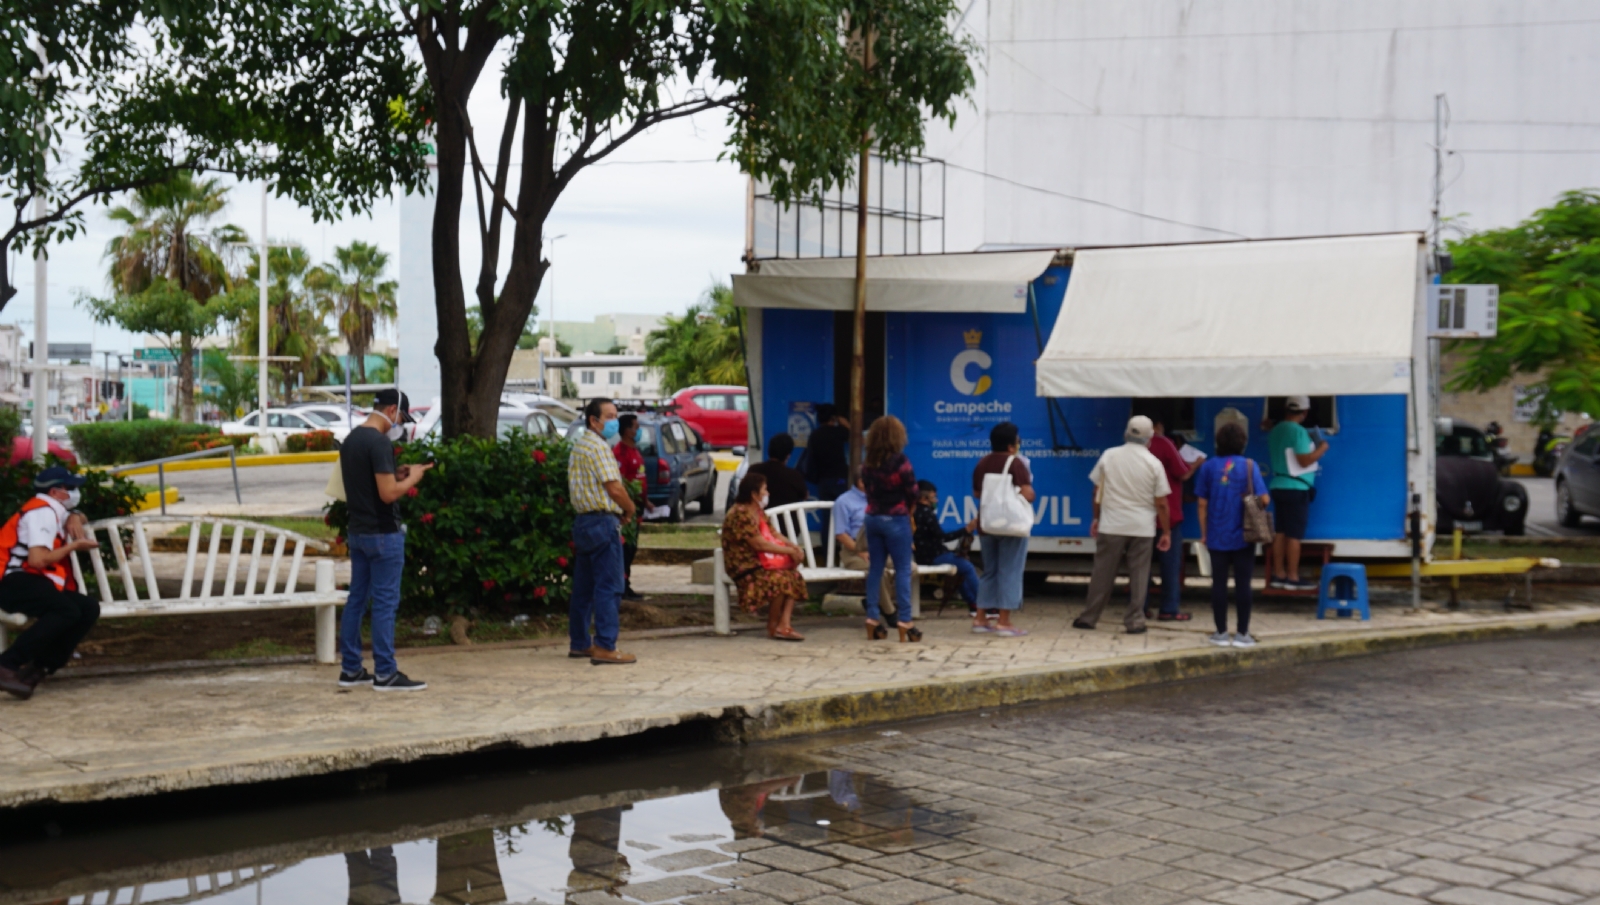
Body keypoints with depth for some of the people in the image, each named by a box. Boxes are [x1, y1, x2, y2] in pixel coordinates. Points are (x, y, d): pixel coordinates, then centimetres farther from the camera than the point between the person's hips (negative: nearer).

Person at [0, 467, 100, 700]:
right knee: (67, 611, -32)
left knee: (89, 609, -6)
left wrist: (75, 518, 20)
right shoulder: (42, 511, -9)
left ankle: (39, 668, -9)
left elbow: (78, 519, 46)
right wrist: (73, 546, -7)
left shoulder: (53, 512, 22)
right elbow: (37, 559, -22)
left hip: (37, 584, 10)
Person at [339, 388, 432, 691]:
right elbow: (388, 493, -22)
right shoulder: (379, 443, -18)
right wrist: (412, 478, -6)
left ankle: (350, 669, 17)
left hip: (357, 531, 9)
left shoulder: (350, 440, 11)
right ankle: (385, 674, 0)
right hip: (383, 533, -9)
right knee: (385, 603, -4)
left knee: (357, 599, 12)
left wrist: (395, 475, 12)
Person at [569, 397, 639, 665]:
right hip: (603, 522, -10)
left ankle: (579, 643, 19)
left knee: (583, 587, 14)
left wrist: (622, 509, 11)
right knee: (608, 587, -9)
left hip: (583, 520, 10)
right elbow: (614, 488, -17)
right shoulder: (598, 446, -13)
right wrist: (631, 509, 0)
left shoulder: (580, 446, 18)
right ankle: (605, 647, -11)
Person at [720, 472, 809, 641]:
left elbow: (774, 534, 15)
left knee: (795, 576, -12)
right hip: (744, 568, -10)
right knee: (779, 579, -30)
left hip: (759, 563, 10)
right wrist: (790, 551, -17)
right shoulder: (740, 514, -19)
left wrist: (794, 547, -4)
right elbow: (759, 544, -23)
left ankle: (784, 625, -20)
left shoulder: (758, 511, 14)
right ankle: (772, 627, -13)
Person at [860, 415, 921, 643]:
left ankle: (872, 621, 10)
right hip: (896, 519, -5)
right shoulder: (900, 460, -12)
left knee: (875, 568, 10)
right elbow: (912, 492, -10)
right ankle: (904, 623, -2)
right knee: (903, 570, 0)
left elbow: (867, 488, 7)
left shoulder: (868, 462, 4)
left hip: (873, 518, 5)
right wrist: (908, 510, 8)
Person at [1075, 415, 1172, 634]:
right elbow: (1161, 503, -2)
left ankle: (1089, 617, 14)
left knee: (1102, 574, 8)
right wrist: (1166, 532, 6)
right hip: (1142, 527, -1)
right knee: (1138, 575, 6)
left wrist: (1096, 518, 18)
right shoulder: (1153, 463, -4)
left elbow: (1097, 490, 6)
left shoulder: (1108, 456, 0)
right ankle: (1134, 621, 6)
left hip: (1111, 526, 1)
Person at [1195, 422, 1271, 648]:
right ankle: (1242, 634, 7)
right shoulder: (1249, 466, -4)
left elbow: (1202, 504, 0)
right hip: (1243, 536, -1)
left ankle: (1221, 633, 10)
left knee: (1219, 583, 6)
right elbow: (1264, 499, -10)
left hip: (1217, 536, 1)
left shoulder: (1208, 467, 0)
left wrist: (1204, 534, 8)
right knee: (1243, 584, 4)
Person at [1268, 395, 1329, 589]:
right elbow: (1304, 461, -18)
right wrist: (1321, 448, -4)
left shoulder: (1276, 430, 11)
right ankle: (1292, 578, -2)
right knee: (1294, 535, -4)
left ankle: (1278, 574, 12)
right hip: (1296, 489, -8)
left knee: (1281, 532, 10)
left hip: (1278, 486, 8)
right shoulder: (1298, 431, -15)